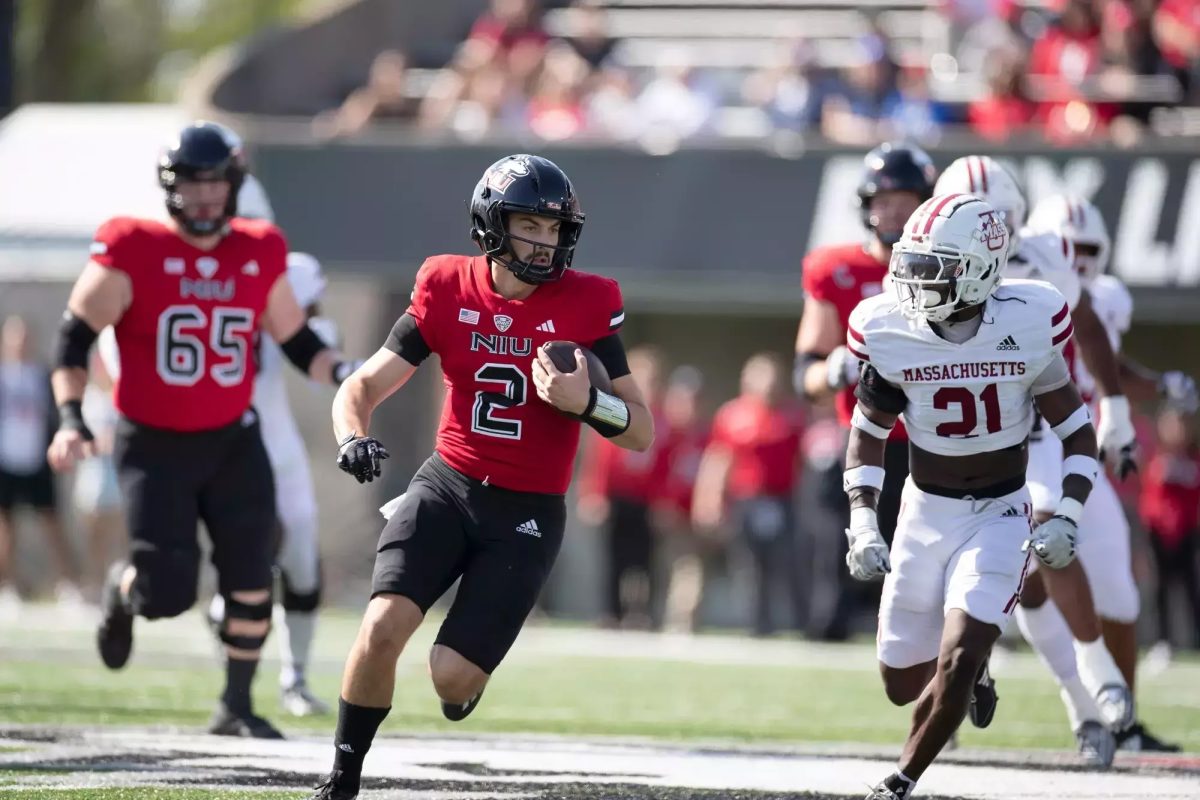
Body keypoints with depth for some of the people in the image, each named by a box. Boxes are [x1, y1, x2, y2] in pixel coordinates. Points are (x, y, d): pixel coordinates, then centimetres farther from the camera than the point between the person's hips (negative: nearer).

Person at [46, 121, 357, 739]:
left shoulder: (260, 255, -1)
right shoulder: (133, 253, -14)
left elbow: (296, 341, 11)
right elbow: (74, 338, -9)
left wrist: (341, 372, -8)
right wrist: (71, 420, -20)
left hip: (232, 443, 4)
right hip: (154, 447, -4)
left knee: (250, 581, 2)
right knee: (166, 594, -8)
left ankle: (235, 707, 18)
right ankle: (122, 589, 29)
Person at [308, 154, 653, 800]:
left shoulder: (586, 305, -7)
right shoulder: (449, 292, -2)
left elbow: (642, 433, -4)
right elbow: (363, 387, 2)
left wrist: (585, 403, -25)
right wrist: (353, 437, -21)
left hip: (526, 513, -1)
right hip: (446, 486, 1)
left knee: (452, 678, -9)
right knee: (384, 625, -21)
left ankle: (464, 678, 31)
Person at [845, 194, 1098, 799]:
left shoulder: (1029, 325, -18)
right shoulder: (888, 331, -13)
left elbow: (1077, 433, -6)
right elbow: (868, 434, 2)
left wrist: (1067, 518, -19)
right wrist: (862, 524, -9)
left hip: (1000, 517, -3)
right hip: (924, 514, 3)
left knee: (955, 663, -17)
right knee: (904, 684, 7)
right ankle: (971, 675, 42)